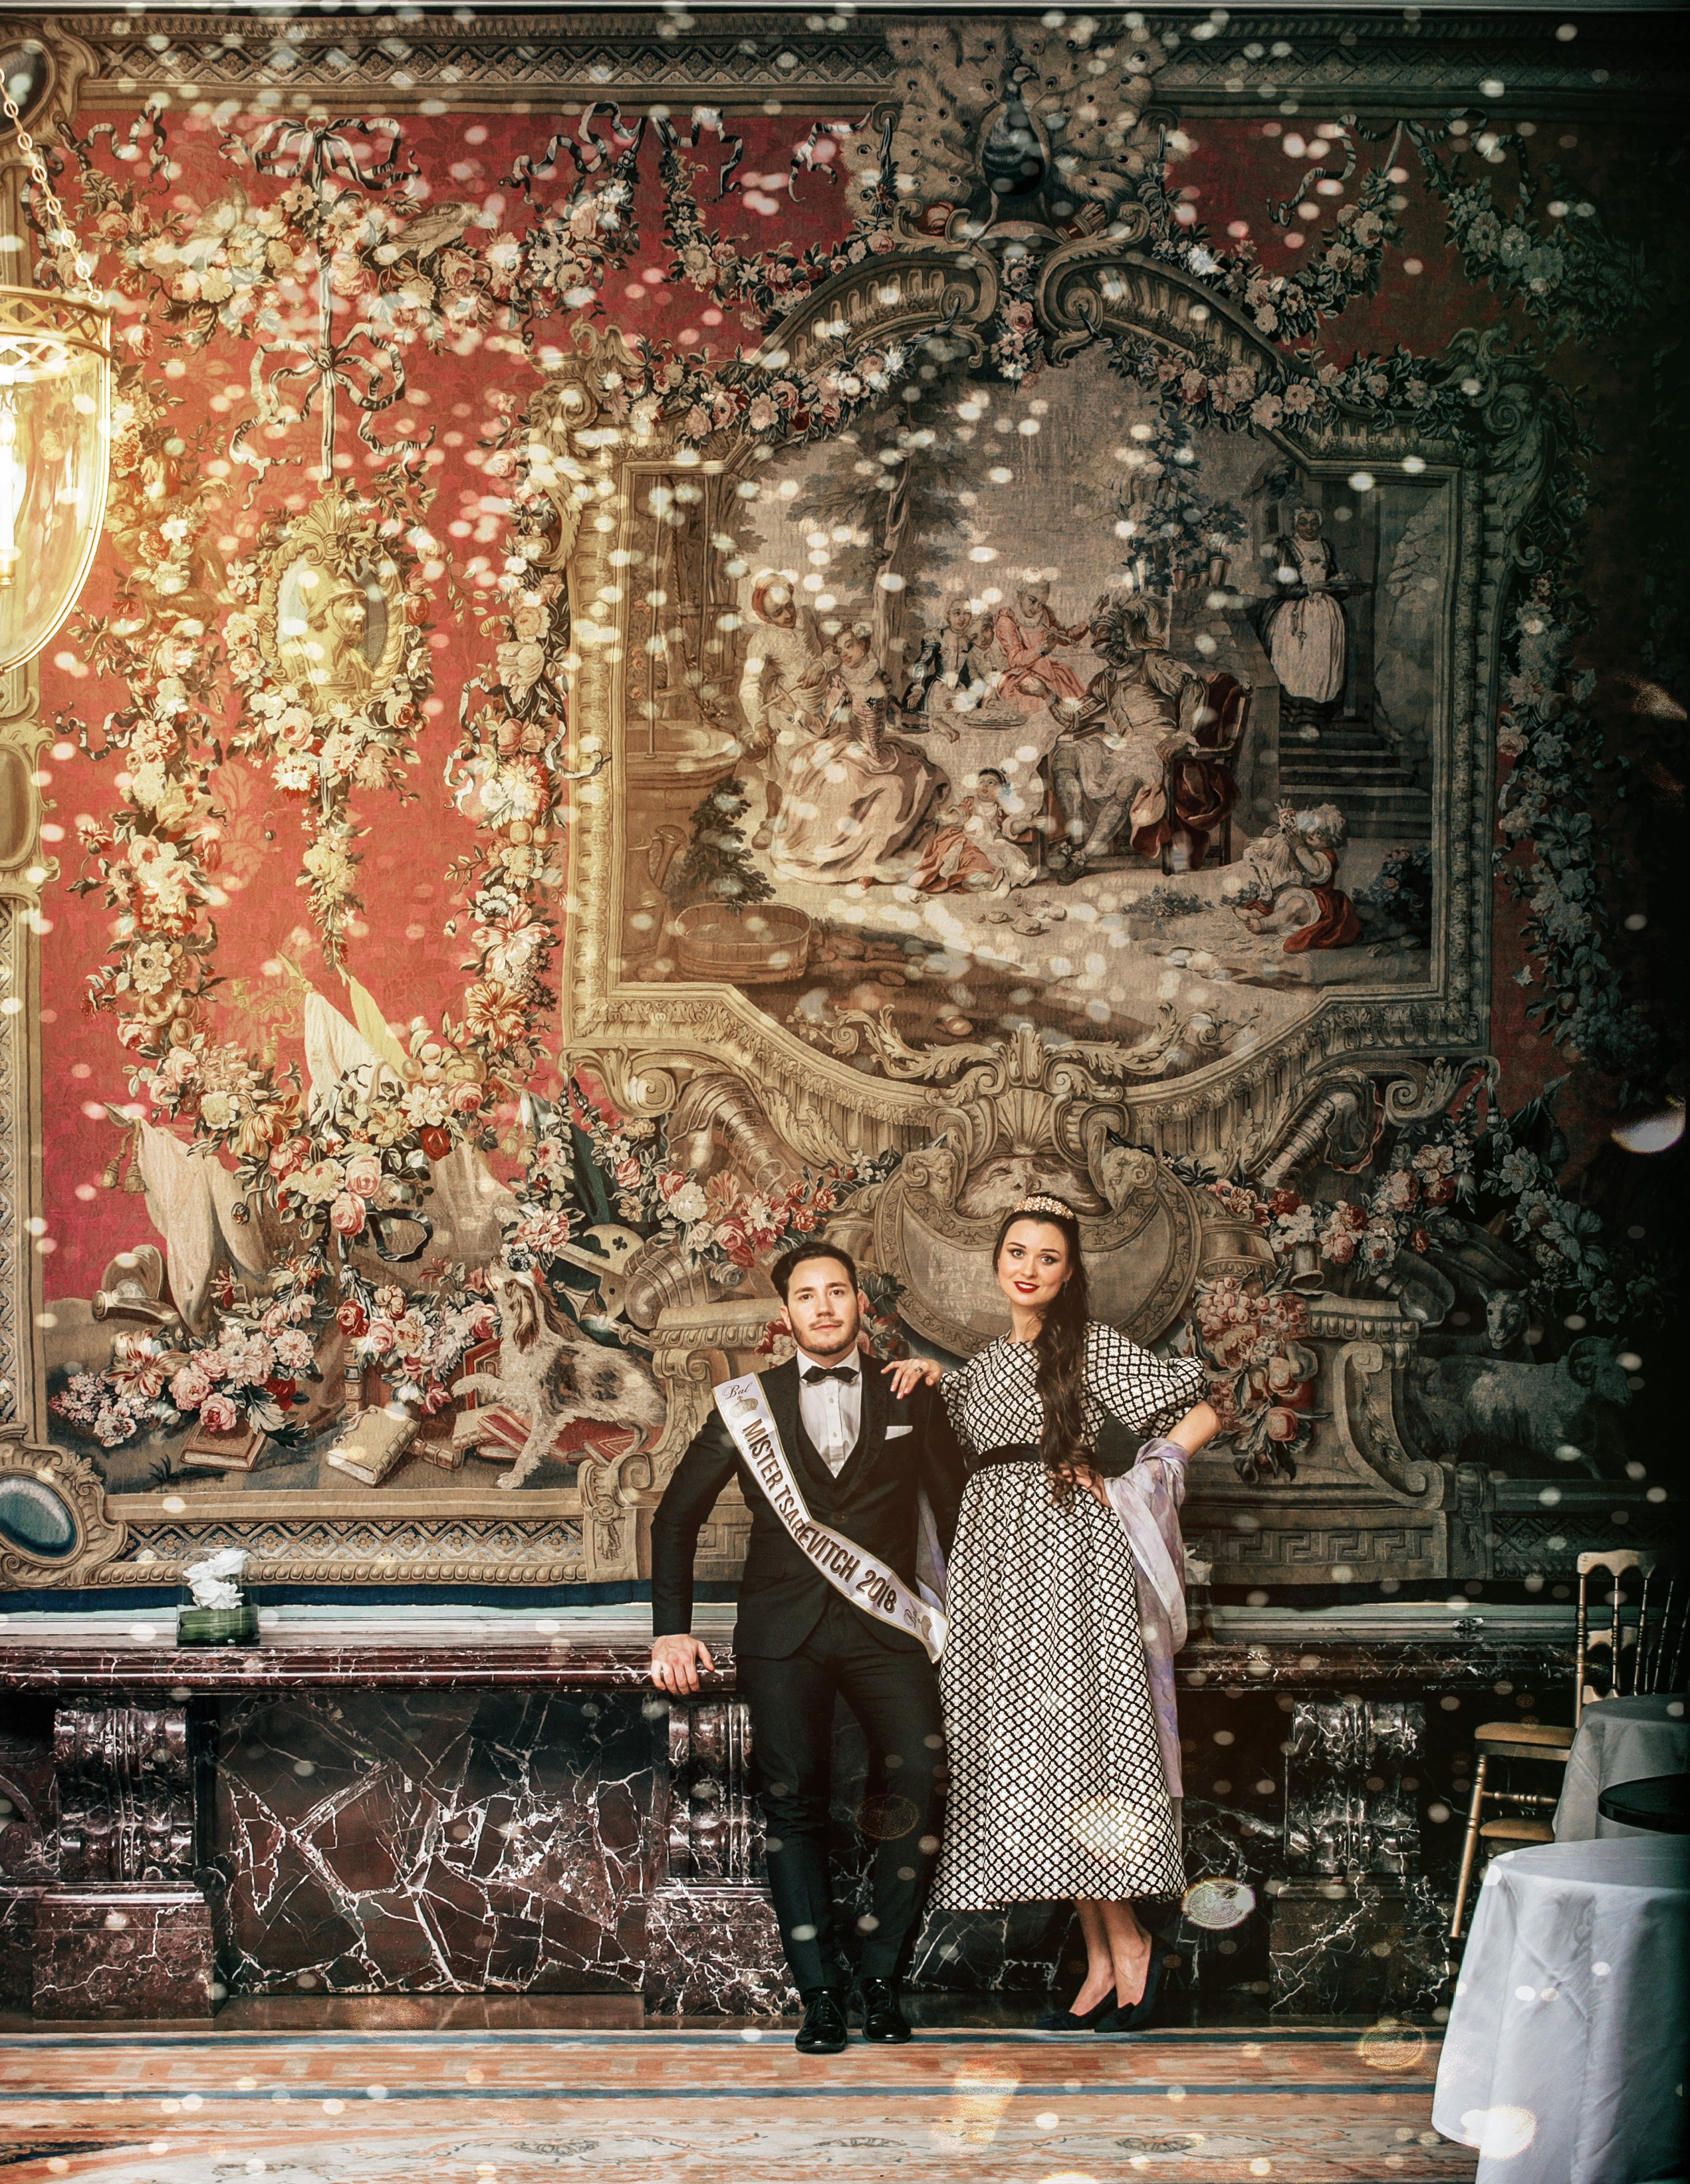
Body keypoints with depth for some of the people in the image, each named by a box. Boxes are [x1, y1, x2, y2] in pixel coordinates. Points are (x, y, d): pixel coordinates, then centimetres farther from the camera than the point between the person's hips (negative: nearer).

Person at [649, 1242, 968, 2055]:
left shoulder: (912, 1403, 13)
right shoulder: (749, 1403, 12)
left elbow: (957, 1515, 15)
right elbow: (676, 1516, 14)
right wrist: (671, 1629, 4)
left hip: (883, 1627, 0)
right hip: (782, 1630, 0)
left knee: (920, 1782, -19)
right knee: (793, 1803, -6)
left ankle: (880, 1974, -7)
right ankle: (820, 1994, 0)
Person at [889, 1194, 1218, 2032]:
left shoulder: (1092, 1348, -1)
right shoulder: (983, 1364, 17)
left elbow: (1201, 1414, -3)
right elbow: (963, 1451, 36)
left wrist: (1124, 1486, -8)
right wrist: (929, 1374, 19)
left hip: (1070, 1554, -6)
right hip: (995, 1562, 6)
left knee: (1072, 1740, -13)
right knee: (1021, 1753, 2)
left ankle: (1129, 1942, -3)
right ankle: (1101, 1961, 4)